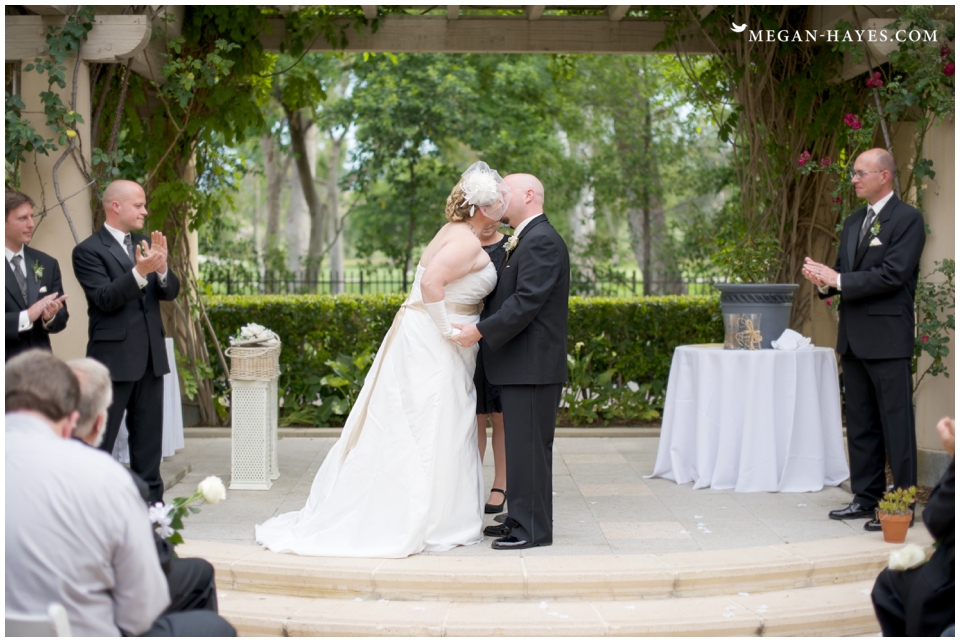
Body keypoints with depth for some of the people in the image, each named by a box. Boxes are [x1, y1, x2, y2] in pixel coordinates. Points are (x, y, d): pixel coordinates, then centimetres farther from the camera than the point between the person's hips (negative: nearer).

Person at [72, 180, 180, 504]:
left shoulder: (146, 244, 12)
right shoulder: (88, 251, -8)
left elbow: (170, 292, 5)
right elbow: (106, 298, -18)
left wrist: (161, 268, -16)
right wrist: (139, 272, -31)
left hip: (150, 356, 7)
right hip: (114, 358, -7)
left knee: (148, 437, 12)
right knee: (99, 440, -2)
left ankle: (150, 500, 20)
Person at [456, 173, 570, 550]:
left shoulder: (542, 241, -13)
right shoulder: (527, 240, 20)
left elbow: (526, 302, -21)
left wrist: (481, 331, -19)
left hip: (532, 366, -10)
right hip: (522, 365, 10)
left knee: (528, 446, -6)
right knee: (521, 445, 14)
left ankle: (533, 528, -1)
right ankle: (522, 519, 21)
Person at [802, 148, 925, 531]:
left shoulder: (907, 220, -8)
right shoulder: (853, 223, 16)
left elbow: (892, 275, -19)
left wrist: (839, 280, -18)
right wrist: (825, 281, -6)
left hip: (887, 338, -8)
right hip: (853, 337, 8)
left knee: (896, 424, -3)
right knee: (860, 424, 13)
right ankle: (866, 497, 21)